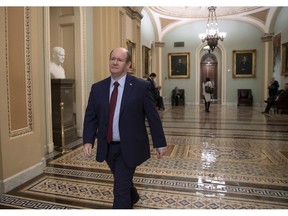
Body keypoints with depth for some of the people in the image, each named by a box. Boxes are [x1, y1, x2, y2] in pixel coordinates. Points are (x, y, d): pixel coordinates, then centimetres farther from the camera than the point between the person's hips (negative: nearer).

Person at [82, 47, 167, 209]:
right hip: (107, 147, 5)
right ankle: (133, 197, 58)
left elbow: (153, 117, -7)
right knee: (123, 181, 26)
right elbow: (90, 117, 3)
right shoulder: (97, 88, 1)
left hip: (129, 147, -5)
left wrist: (160, 143, -3)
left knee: (120, 189, -2)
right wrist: (88, 141, -10)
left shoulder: (141, 86, -11)